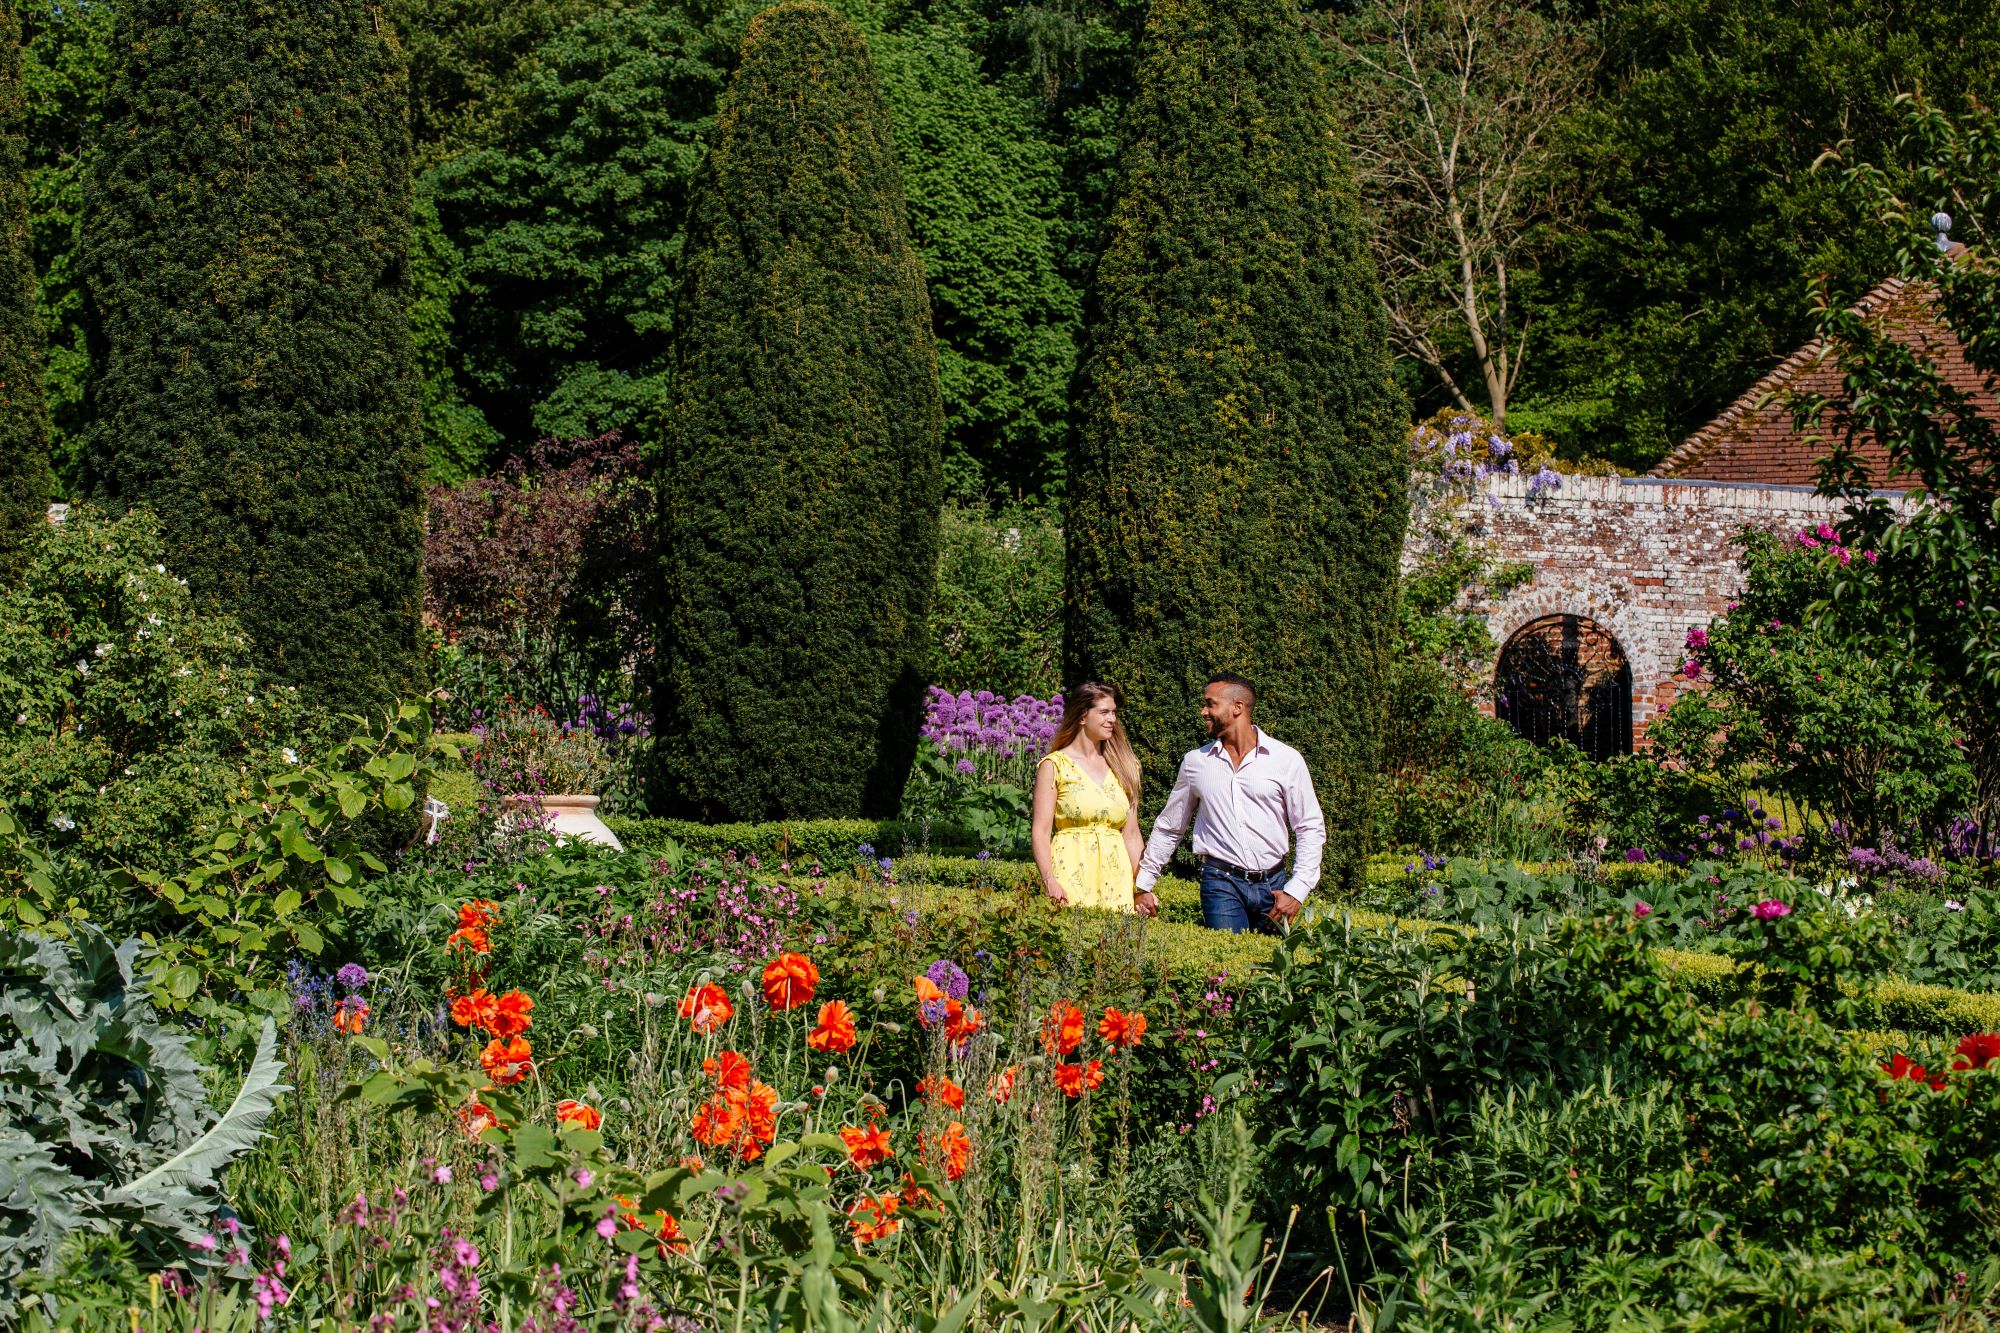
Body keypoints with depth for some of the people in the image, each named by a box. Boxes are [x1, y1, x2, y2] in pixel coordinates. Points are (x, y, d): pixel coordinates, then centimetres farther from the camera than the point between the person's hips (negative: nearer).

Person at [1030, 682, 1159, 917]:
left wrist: (1142, 890, 6)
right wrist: (1049, 880, -20)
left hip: (1116, 879, 4)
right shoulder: (1054, 765, 2)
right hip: (1072, 877, -4)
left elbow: (1131, 834, 14)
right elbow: (1041, 831, -5)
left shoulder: (1122, 766, 15)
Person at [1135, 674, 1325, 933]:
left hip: (1272, 885, 0)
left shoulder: (1286, 759, 2)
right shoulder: (1195, 762, 9)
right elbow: (1168, 828, 19)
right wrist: (1143, 884, 17)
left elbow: (1311, 828, 3)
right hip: (1221, 883, 0)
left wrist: (1296, 892, -5)